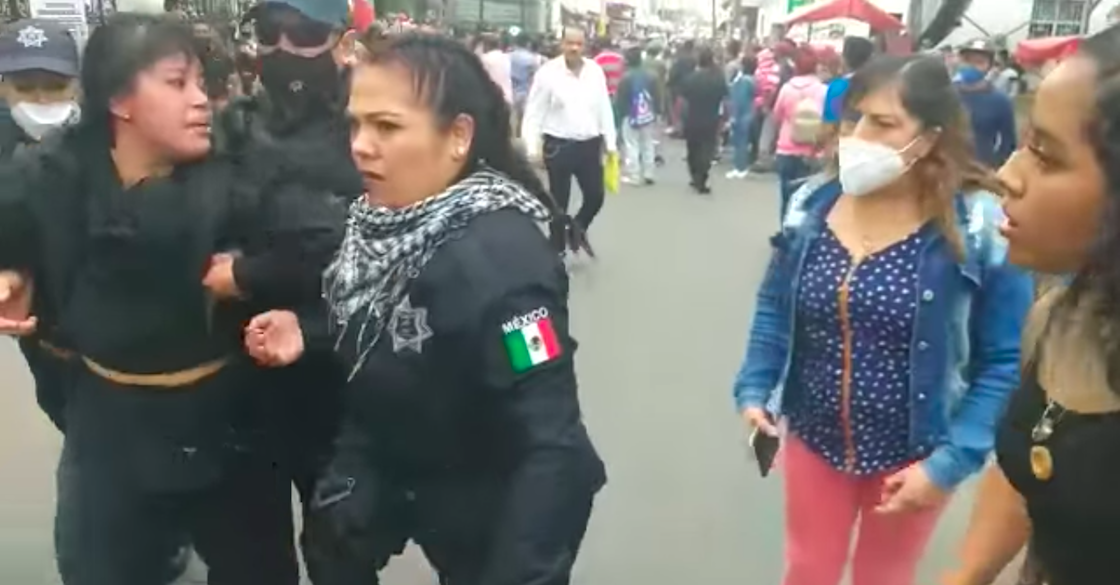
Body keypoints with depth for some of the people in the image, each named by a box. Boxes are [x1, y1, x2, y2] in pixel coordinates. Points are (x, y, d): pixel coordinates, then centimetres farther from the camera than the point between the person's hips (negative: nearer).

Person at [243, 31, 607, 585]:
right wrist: (305, 333, -8)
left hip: (495, 510, -7)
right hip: (400, 466, 7)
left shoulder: (499, 263, -34)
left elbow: (552, 448, -35)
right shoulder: (382, 220, -9)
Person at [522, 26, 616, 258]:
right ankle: (558, 251, 22)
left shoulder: (595, 70, 3)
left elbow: (604, 109, 8)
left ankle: (577, 228, 37)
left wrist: (611, 143, 8)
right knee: (559, 202, 6)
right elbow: (534, 113, -8)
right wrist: (533, 149, -13)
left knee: (596, 196, 6)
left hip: (590, 144, 4)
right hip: (559, 146, -3)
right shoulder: (548, 72, -9)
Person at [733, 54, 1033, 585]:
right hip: (813, 438, 3)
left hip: (913, 457, -2)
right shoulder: (813, 204, -7)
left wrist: (950, 463, -19)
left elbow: (1007, 361, -14)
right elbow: (775, 308, 5)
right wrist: (754, 389, -7)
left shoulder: (978, 227, -19)